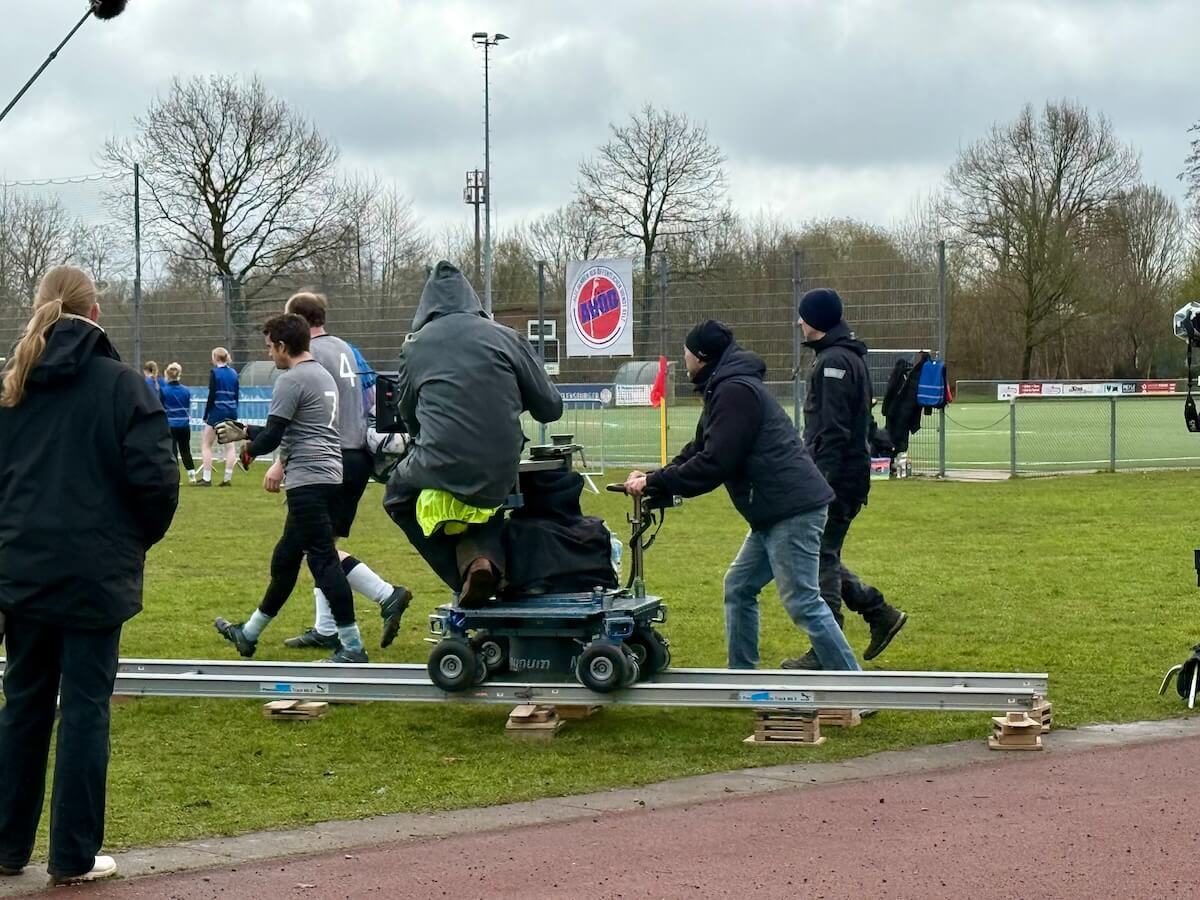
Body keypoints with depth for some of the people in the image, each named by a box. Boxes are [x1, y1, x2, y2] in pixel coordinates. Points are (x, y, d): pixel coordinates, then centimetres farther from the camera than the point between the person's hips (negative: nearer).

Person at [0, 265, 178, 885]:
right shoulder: (121, 385, -8)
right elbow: (155, 478, -12)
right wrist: (144, 534, 6)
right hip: (95, 573, -4)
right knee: (85, 707, 2)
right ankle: (74, 855, 6)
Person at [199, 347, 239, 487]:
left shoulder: (214, 373, -9)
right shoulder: (233, 373, 9)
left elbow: (211, 396, -12)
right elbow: (236, 396, 12)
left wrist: (205, 416, -6)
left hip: (217, 412, -6)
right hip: (231, 412, 6)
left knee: (206, 444, 3)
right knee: (230, 445, 8)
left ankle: (206, 478, -2)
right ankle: (227, 478, 6)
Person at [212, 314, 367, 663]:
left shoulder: (291, 381, -10)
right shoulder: (323, 376, 19)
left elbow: (272, 437, -11)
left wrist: (248, 449, 9)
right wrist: (243, 432, 32)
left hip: (308, 479, -10)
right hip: (329, 477, 10)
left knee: (323, 559, -10)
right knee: (285, 558, 18)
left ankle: (352, 646, -13)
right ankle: (249, 634, 30)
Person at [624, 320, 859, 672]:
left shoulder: (734, 391, -14)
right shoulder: (725, 388, 20)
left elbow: (714, 464, -20)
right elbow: (699, 451, 23)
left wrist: (655, 482, -11)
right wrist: (655, 478, 10)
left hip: (792, 509, -11)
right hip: (776, 511, 11)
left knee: (802, 603, -8)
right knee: (739, 588, 15)